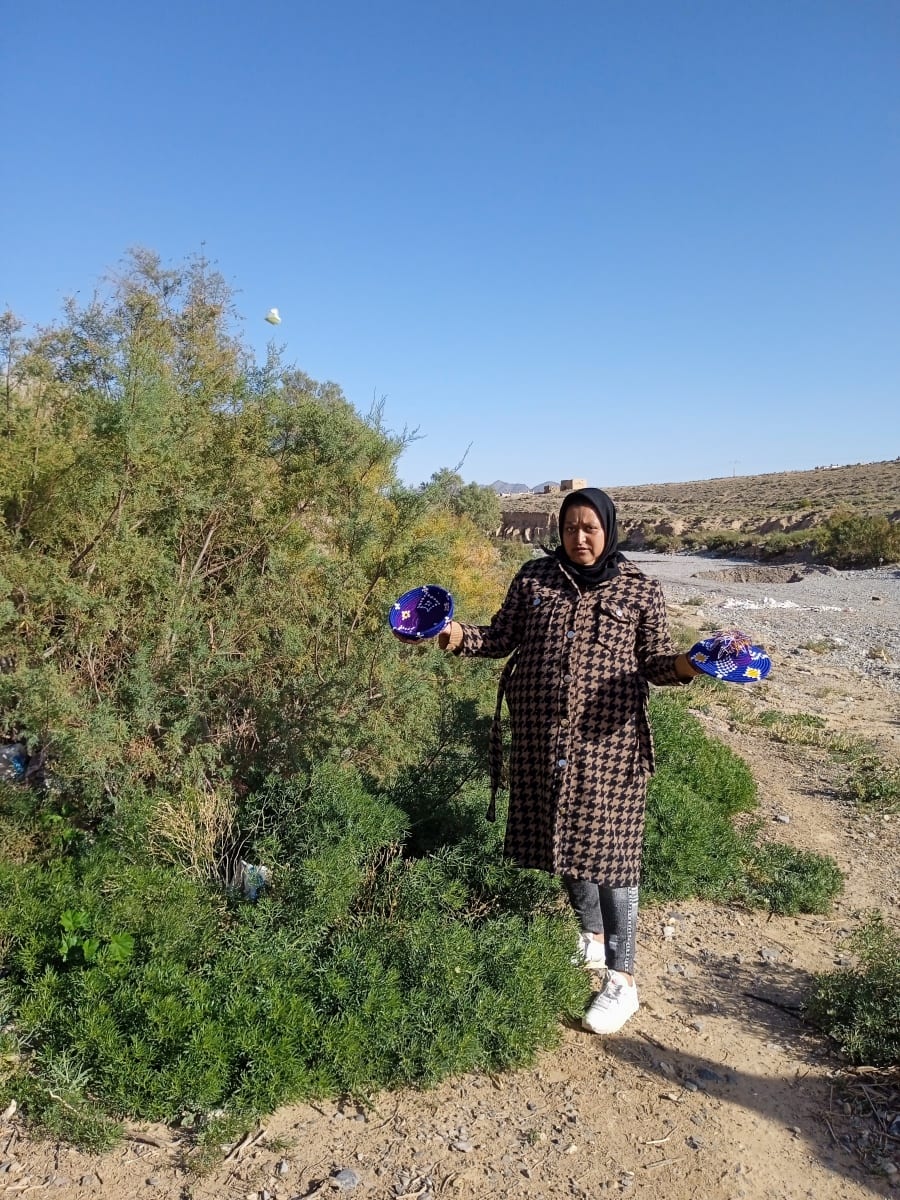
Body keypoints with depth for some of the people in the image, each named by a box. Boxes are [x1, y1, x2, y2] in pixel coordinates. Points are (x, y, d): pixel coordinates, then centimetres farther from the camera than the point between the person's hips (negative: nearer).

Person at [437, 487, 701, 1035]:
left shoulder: (640, 589, -2)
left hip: (608, 739, -3)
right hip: (543, 735, 4)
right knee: (564, 839, 16)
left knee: (610, 847, 0)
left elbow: (655, 660, 0)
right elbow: (503, 637, 8)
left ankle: (622, 979, 13)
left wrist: (686, 664, -21)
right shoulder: (534, 577, 4)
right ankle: (593, 934, 41)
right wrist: (461, 635, -9)